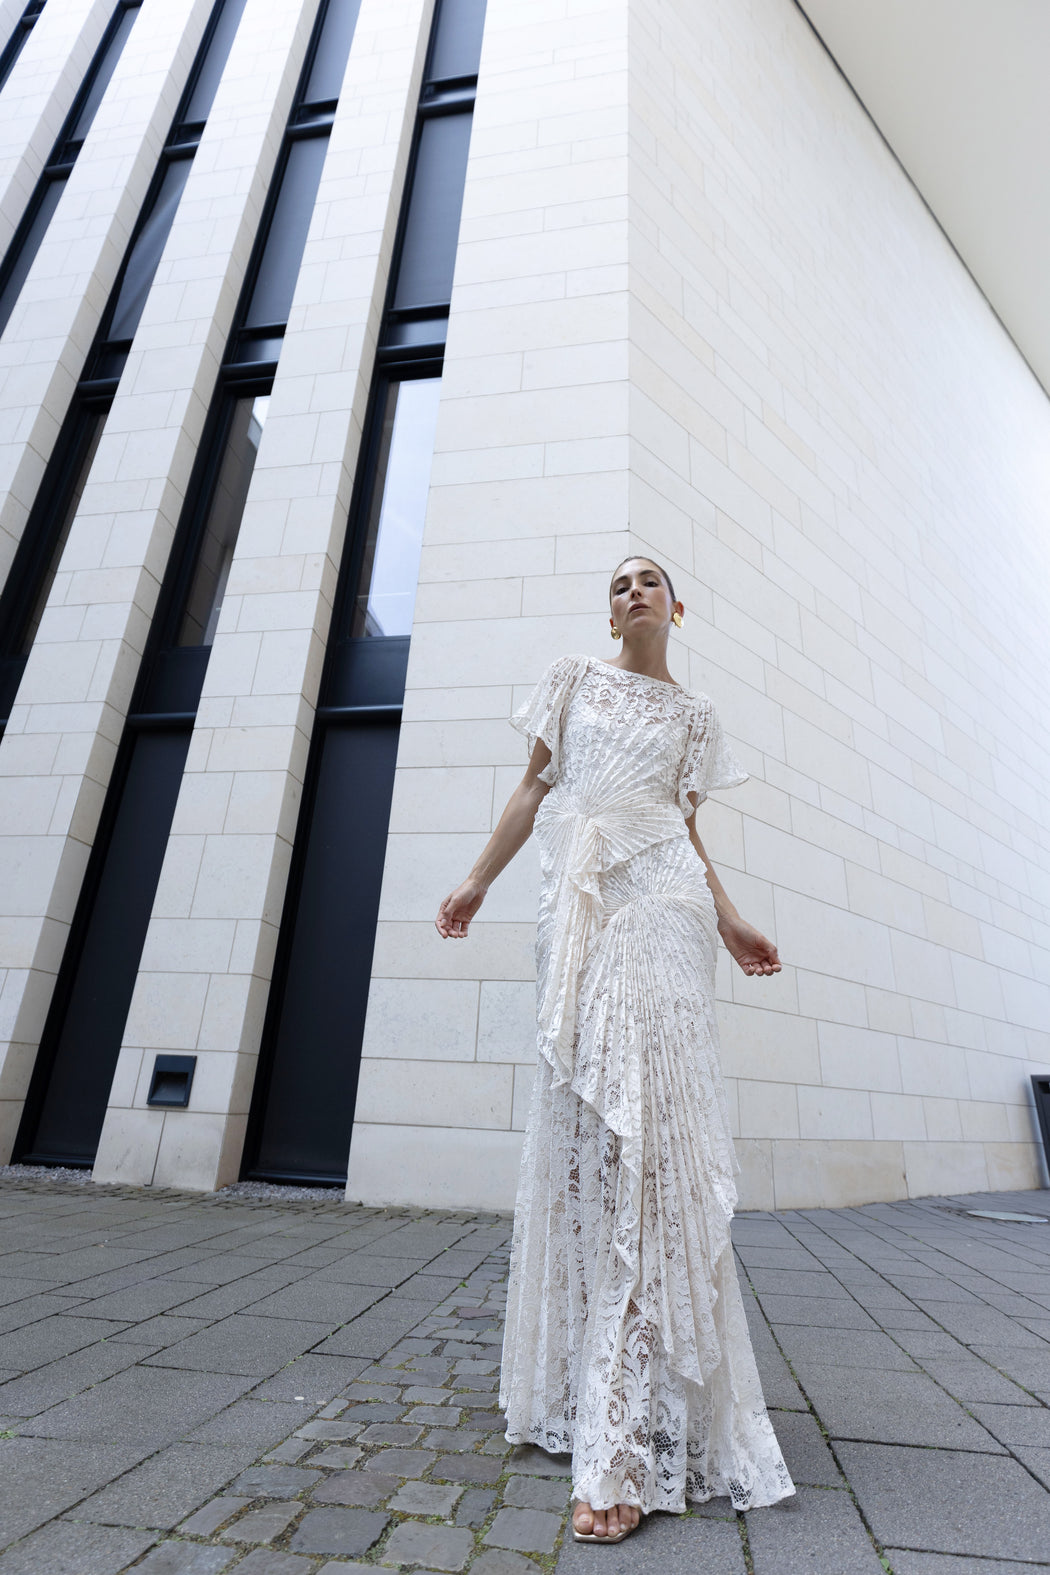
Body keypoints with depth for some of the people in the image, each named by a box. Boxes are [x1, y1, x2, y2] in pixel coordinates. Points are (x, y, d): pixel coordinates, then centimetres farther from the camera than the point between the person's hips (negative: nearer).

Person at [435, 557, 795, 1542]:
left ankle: (630, 1440, -8)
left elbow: (687, 826, 18)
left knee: (647, 1118, -13)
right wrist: (477, 881, 9)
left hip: (657, 898, 0)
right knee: (580, 1114, -1)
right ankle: (585, 1388, 17)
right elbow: (534, 789, 15)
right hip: (574, 896, 1)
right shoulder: (572, 681, 20)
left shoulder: (694, 717, 21)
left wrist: (727, 917, 4)